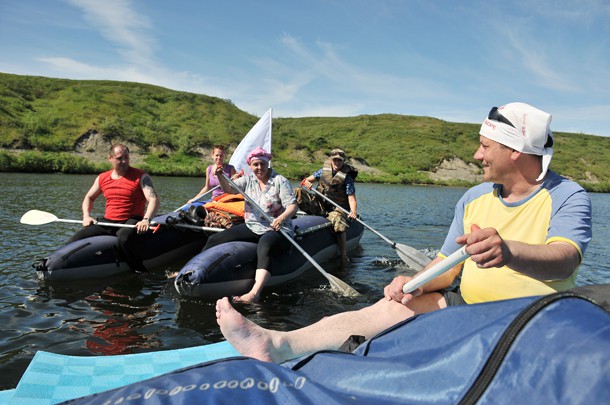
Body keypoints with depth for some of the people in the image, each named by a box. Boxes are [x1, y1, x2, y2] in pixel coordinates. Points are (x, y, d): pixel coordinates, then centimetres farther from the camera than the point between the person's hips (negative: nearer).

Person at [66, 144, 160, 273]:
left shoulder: (140, 176, -4)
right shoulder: (102, 178, 12)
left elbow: (154, 200, -16)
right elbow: (89, 197, 27)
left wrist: (146, 220, -33)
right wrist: (86, 216, 8)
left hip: (131, 222, -5)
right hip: (107, 222, 5)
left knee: (124, 239, -40)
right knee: (73, 242, -7)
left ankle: (141, 273, -24)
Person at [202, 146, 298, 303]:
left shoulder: (280, 181, -6)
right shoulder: (248, 180, 10)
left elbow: (293, 205, -15)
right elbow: (229, 189, -4)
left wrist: (282, 218, -36)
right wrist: (220, 176, -25)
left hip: (276, 229, -6)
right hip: (251, 227, 6)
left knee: (264, 246, -41)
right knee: (214, 240, -3)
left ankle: (255, 293, -55)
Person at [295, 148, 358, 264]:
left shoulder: (347, 177, -5)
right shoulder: (324, 171, 6)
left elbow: (351, 198, -13)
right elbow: (307, 179, 11)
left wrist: (353, 211, -32)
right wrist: (306, 182, -15)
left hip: (336, 208, -4)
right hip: (319, 204, 4)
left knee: (338, 220, -36)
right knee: (297, 192, -11)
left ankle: (343, 255, -24)